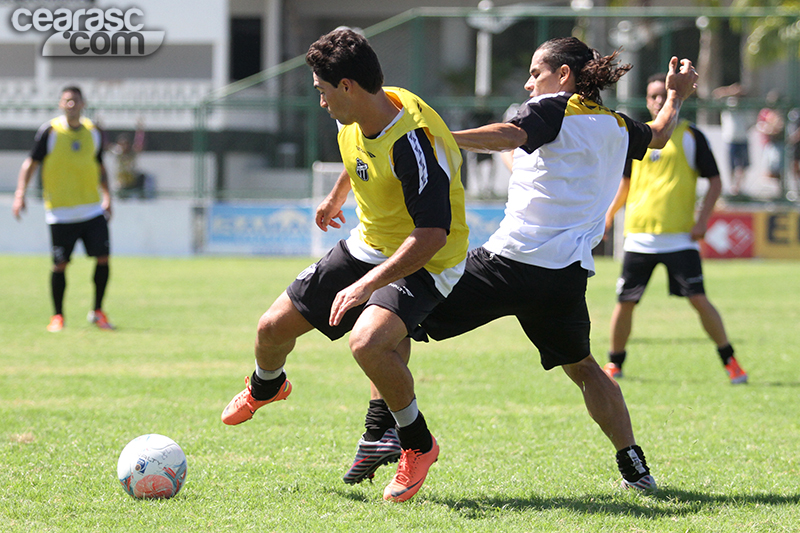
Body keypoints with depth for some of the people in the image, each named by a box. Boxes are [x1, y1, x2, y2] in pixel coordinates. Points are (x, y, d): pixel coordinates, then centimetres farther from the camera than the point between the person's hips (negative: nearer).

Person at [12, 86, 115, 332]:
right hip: (60, 212, -3)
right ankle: (58, 316, 13)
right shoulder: (49, 132, -4)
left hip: (92, 209, 3)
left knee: (103, 258, -5)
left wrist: (106, 196, 12)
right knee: (60, 264, -3)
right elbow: (31, 163, -2)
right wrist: (20, 194, -13)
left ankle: (97, 312, 11)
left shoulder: (93, 132, 9)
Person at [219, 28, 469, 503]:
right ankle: (266, 387, 46)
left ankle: (418, 445, -10)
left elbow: (432, 233, -36)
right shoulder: (356, 120, -6)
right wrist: (337, 196, 38)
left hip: (425, 264, -8)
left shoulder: (414, 141, -32)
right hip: (369, 246, 8)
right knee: (274, 327, 6)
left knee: (368, 342, -35)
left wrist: (366, 285, -40)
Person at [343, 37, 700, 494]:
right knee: (581, 366, 29)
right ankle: (635, 466, 23)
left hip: (509, 263, -6)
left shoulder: (553, 109, 0)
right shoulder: (617, 127, 18)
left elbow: (511, 135, -22)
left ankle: (380, 430, -8)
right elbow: (658, 135, 40)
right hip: (567, 276, 6)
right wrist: (677, 97, 58)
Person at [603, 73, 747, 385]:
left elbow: (715, 182, 2)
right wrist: (610, 212, 14)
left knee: (698, 299, -11)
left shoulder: (690, 136, 1)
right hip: (639, 236, 3)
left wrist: (703, 219, -9)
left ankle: (730, 361, 1)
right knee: (625, 301, 2)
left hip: (680, 237, -3)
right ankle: (615, 363, 20)